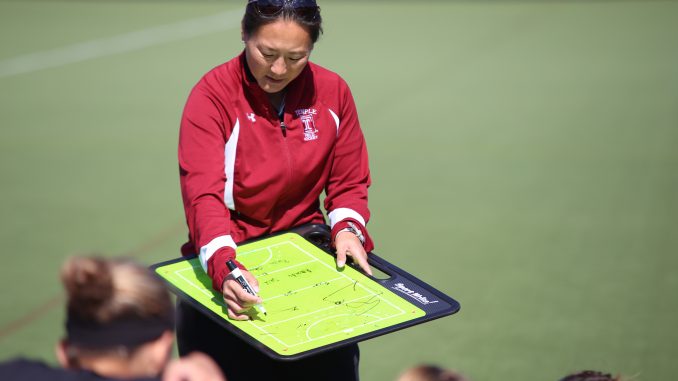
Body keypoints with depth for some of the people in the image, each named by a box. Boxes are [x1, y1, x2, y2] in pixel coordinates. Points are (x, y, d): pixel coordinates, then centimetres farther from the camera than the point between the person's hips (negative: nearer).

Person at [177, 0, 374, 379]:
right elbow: (204, 195, -23)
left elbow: (349, 183, 8)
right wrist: (224, 269, -39)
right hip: (229, 255, -3)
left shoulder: (333, 92, 0)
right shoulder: (212, 96, -12)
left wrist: (347, 228, -13)